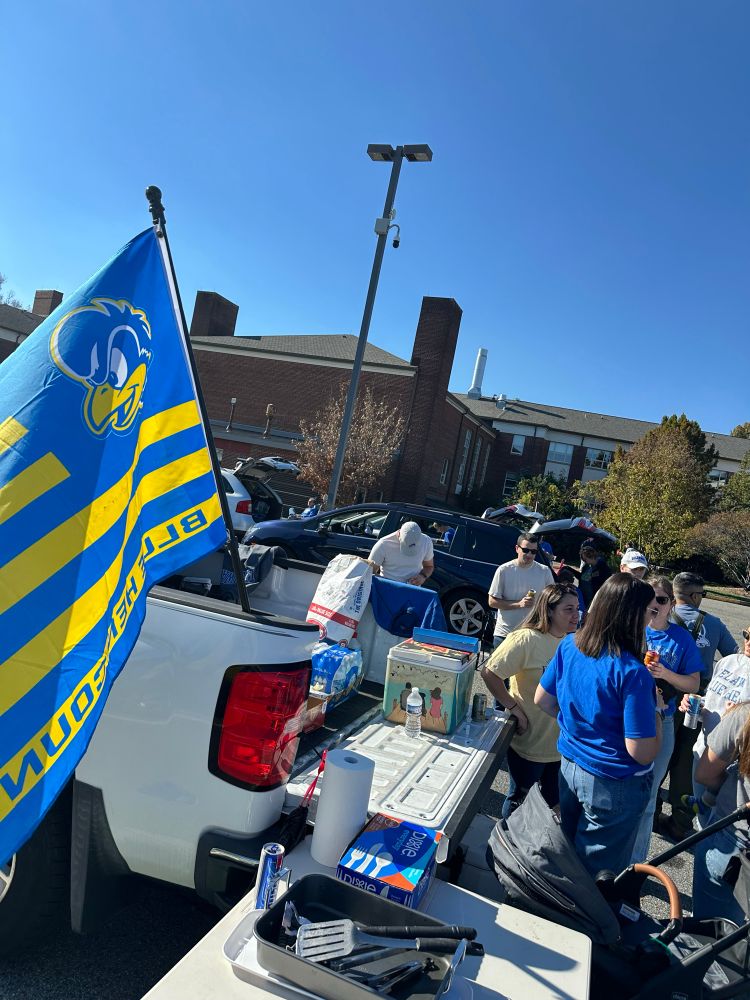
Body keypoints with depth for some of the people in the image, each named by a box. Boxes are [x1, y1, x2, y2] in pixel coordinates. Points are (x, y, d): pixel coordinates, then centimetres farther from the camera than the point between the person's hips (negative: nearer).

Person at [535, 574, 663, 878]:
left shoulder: (569, 646, -8)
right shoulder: (632, 673, -27)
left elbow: (542, 700, 4)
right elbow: (643, 752, -23)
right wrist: (655, 707, -9)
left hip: (569, 768, 6)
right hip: (615, 785, -6)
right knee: (598, 876, 14)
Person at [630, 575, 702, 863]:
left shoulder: (681, 638, -5)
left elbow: (693, 684, -3)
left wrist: (665, 673, -20)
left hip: (659, 723, -1)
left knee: (645, 799, 11)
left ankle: (634, 863, 29)